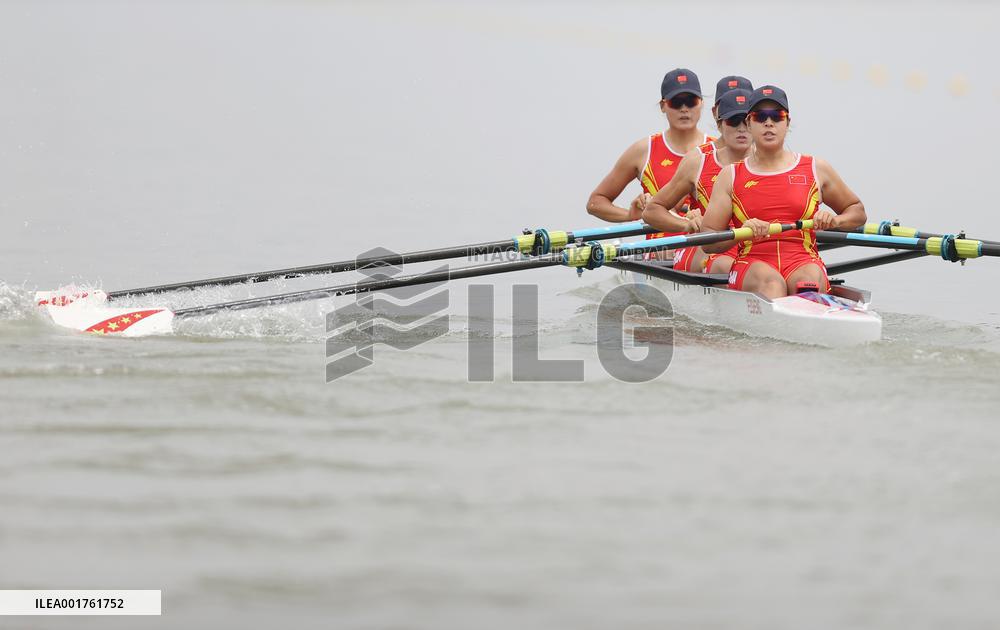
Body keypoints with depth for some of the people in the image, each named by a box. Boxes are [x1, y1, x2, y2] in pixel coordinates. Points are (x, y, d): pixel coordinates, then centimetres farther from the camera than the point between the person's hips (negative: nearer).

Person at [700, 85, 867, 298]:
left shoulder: (815, 169, 17)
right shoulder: (731, 175, 14)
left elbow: (858, 211, 28)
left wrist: (834, 221, 4)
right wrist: (742, 232, -14)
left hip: (804, 262, 1)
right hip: (752, 263, -1)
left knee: (809, 279, -37)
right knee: (770, 281, -38)